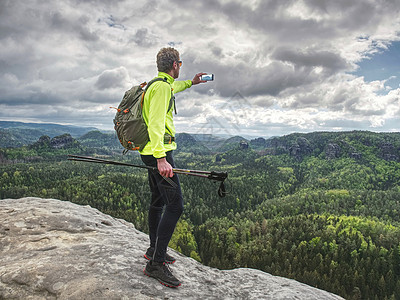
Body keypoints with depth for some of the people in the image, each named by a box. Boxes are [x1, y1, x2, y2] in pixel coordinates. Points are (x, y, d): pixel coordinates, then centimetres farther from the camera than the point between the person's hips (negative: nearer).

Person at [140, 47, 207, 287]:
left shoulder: (159, 84, 18)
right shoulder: (162, 87, -14)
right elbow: (155, 124, -25)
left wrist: (191, 82, 55)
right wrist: (161, 158, -33)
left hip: (152, 152, 11)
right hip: (159, 152, -11)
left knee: (158, 202, 18)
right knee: (175, 205, -13)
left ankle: (155, 250, 32)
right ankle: (156, 263, -8)